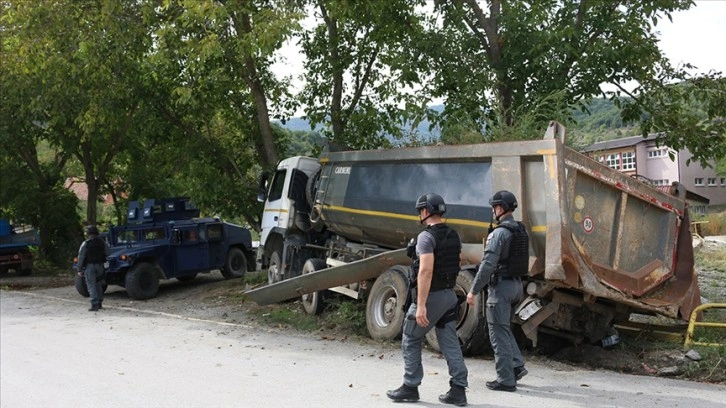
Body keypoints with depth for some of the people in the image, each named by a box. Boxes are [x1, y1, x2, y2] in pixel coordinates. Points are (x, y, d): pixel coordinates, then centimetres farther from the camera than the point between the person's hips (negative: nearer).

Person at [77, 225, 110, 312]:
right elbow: (107, 253, 10)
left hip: (89, 266, -4)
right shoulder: (102, 243, 2)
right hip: (100, 265, 4)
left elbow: (81, 257, -9)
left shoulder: (85, 244, -10)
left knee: (91, 285, -4)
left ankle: (95, 305, -13)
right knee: (98, 285, 17)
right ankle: (99, 303, 22)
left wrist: (80, 270, -4)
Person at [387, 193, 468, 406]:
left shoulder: (426, 237, -17)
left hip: (430, 296, -8)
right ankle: (458, 389, 5)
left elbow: (426, 270, -25)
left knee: (411, 340, 7)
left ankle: (410, 387, 12)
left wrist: (421, 305, -27)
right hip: (449, 295, 8)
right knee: (450, 343, 7)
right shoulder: (453, 236, 10)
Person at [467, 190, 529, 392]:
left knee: (499, 332, -1)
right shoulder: (520, 230, 10)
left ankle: (506, 380, 2)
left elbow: (488, 264, -22)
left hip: (501, 285, -9)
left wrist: (474, 290, -17)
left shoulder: (499, 233, -18)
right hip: (516, 284, 9)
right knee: (503, 328, 22)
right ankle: (517, 365, 18)